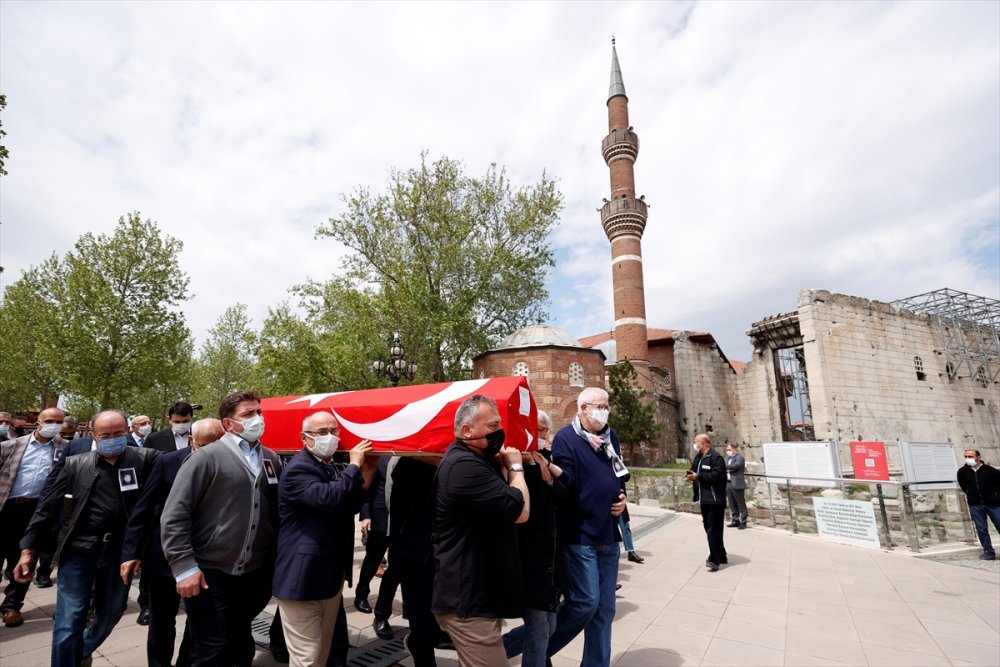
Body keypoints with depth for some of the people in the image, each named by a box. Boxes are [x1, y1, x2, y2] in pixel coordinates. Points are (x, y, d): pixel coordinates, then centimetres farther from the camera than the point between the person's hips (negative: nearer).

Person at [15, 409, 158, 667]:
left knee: (110, 614, 18)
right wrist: (27, 548, 3)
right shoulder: (76, 464, 1)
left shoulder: (143, 460, -2)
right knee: (68, 623, 1)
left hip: (119, 553, 1)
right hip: (78, 551, -1)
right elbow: (48, 508, 6)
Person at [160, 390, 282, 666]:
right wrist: (184, 567, -15)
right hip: (210, 574, -5)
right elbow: (174, 515, -13)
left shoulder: (271, 459, 4)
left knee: (241, 645, 19)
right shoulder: (207, 457, -12)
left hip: (254, 574, 5)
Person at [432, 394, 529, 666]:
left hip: (476, 594, 11)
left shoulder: (476, 459, 12)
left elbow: (503, 498, 12)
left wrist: (503, 467, -1)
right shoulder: (463, 465, -25)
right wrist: (515, 467, -10)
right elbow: (521, 511, -25)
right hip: (468, 601, -11)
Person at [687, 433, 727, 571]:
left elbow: (716, 475, -24)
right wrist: (691, 476, 0)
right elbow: (695, 471, 23)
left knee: (714, 530, -9)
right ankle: (721, 556, 27)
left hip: (715, 500, -9)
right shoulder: (698, 458, 15)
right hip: (704, 499, 10)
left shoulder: (716, 457, -13)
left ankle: (714, 560, -6)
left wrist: (697, 477, -17)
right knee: (709, 529, 15)